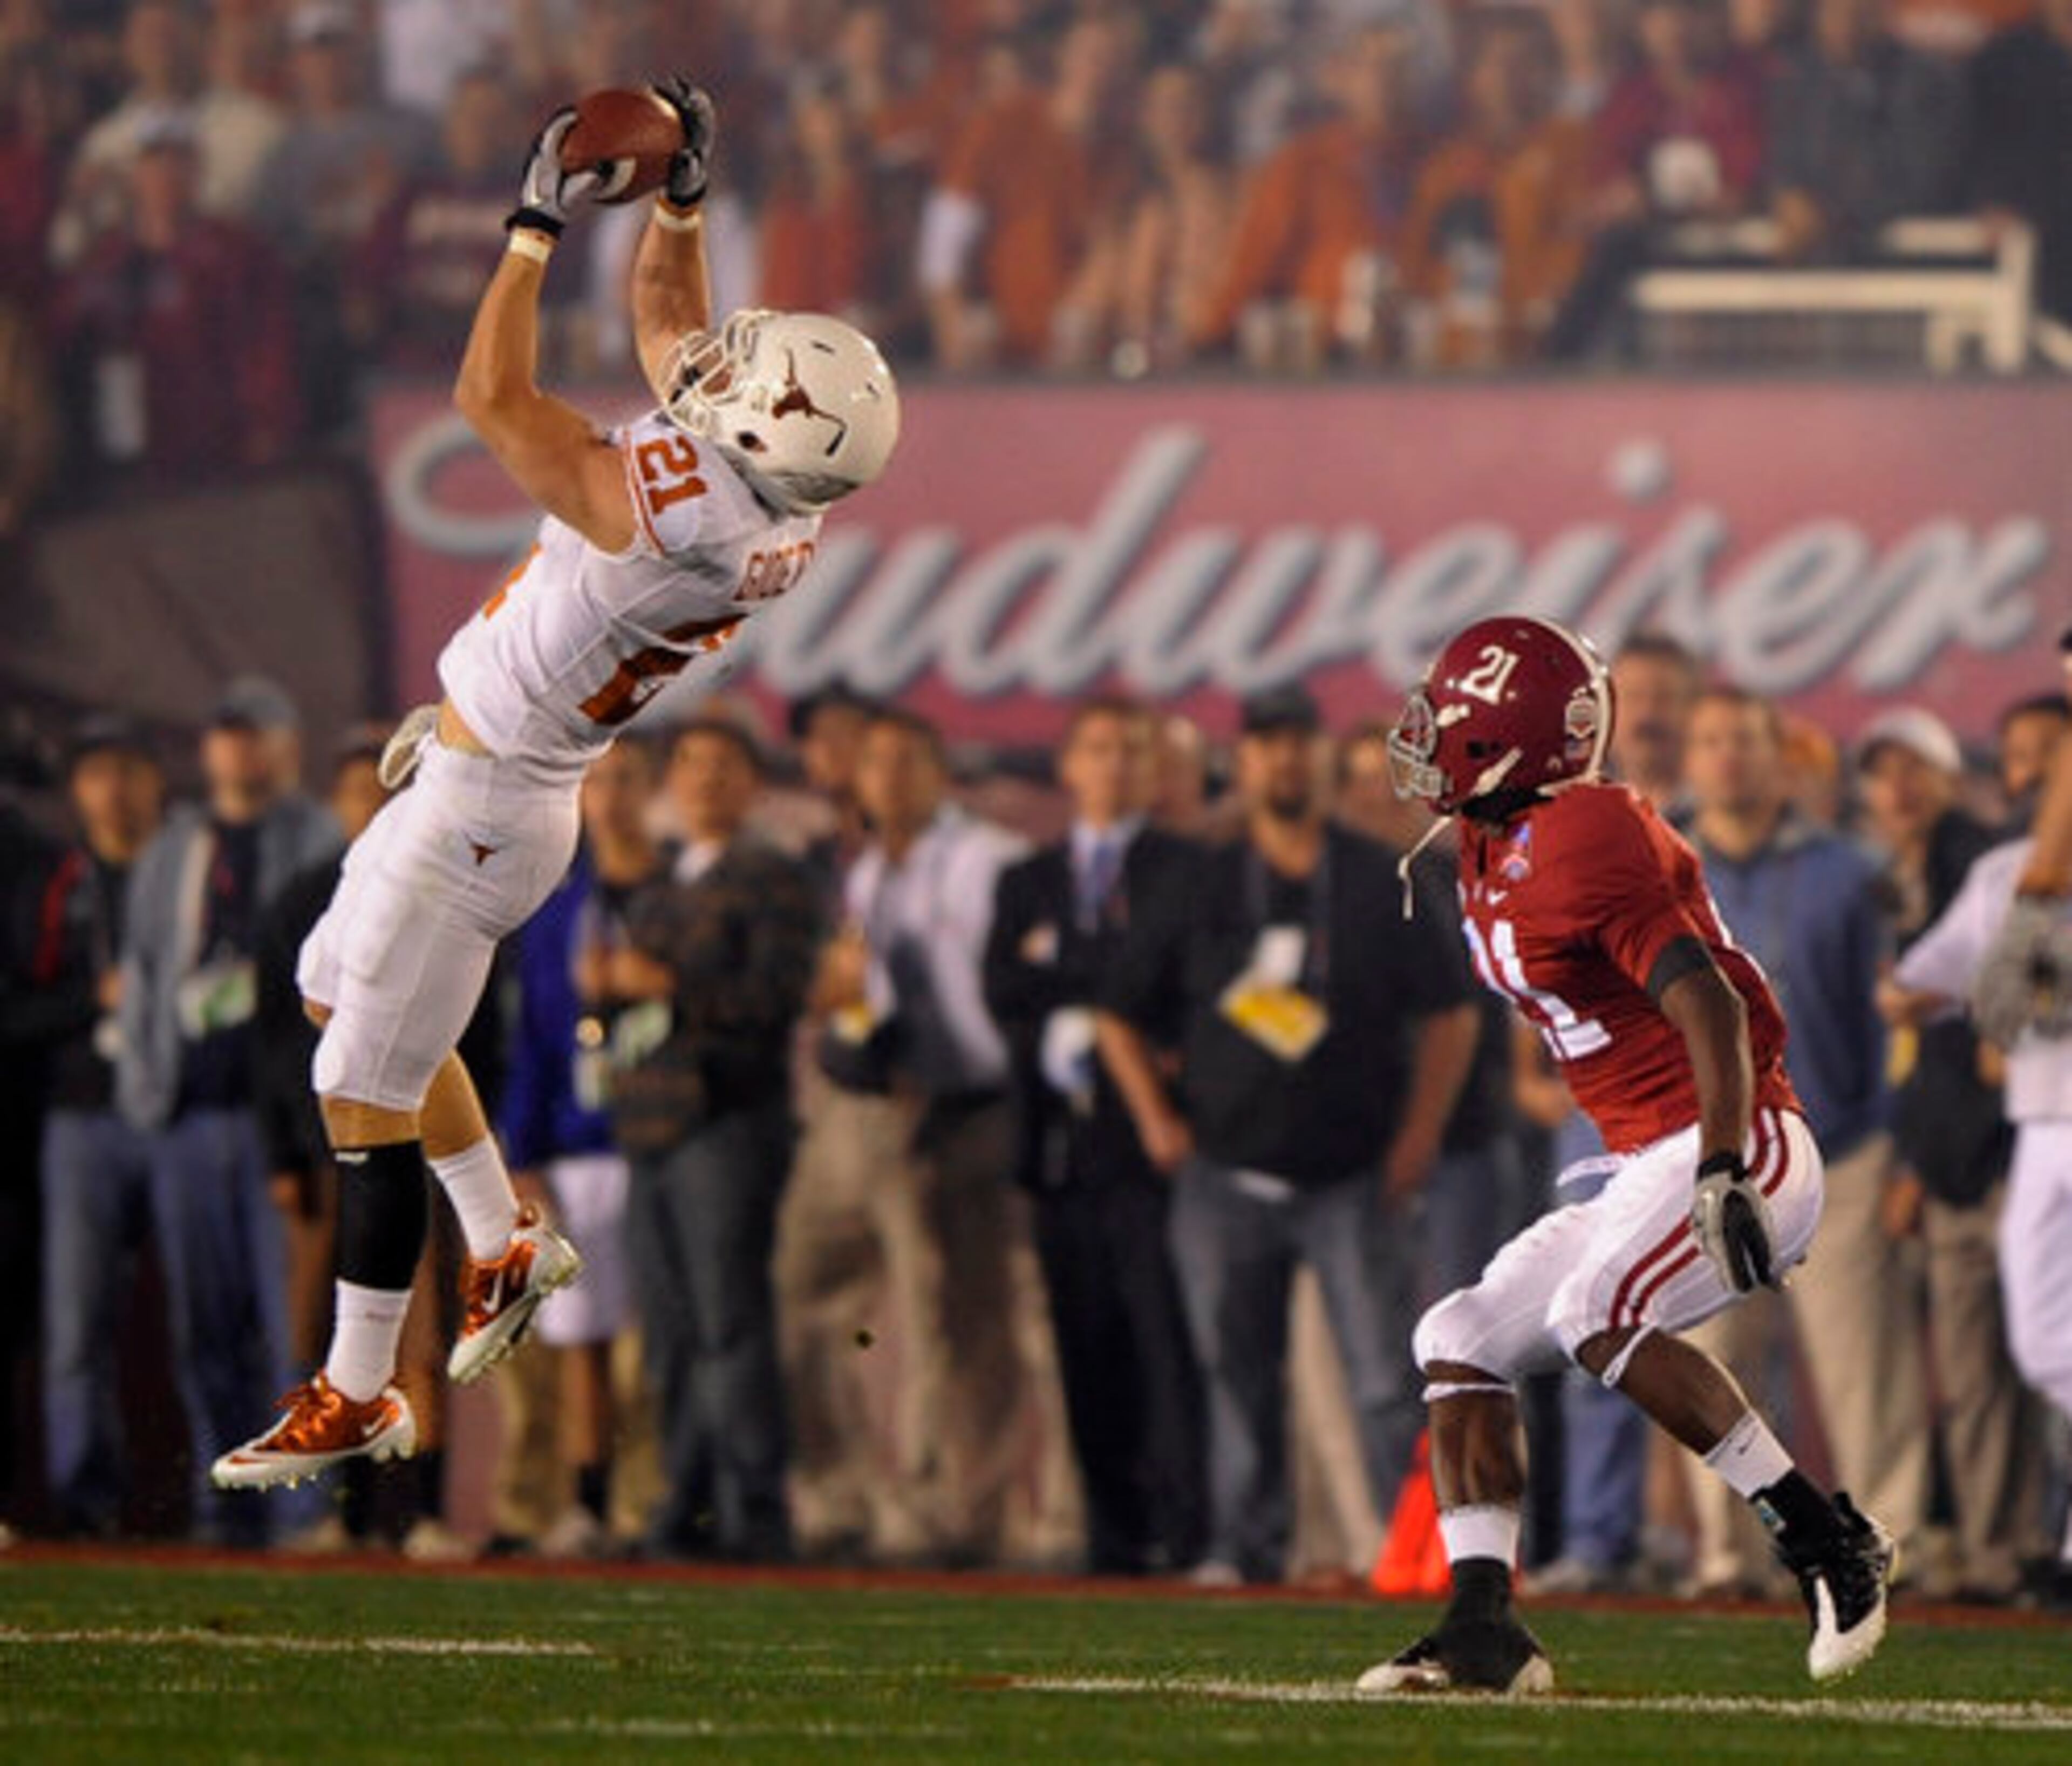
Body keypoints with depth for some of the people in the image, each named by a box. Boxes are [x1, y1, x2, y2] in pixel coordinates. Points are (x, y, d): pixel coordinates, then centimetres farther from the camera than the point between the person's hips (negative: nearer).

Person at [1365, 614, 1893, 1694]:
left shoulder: (1581, 848, -19)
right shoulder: (1495, 853, 12)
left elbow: (1710, 1007, -25)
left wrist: (1726, 1177, -32)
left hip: (1740, 1150, -10)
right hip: (1648, 1170, 10)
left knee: (1596, 1315, -30)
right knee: (1463, 1342, 4)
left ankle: (1827, 1541, -22)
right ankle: (1484, 1632, -1)